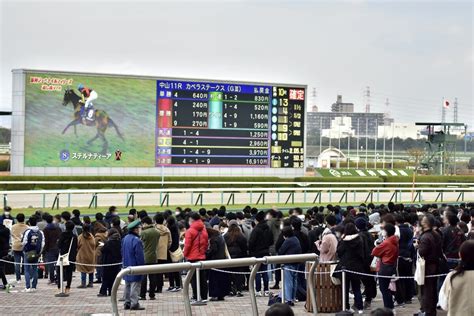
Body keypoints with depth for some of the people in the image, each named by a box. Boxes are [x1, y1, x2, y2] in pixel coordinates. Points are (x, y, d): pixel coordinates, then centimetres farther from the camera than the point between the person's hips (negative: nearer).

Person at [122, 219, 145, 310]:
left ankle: (127, 303, 19)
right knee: (135, 285, -5)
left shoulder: (125, 239, 9)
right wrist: (142, 267, -12)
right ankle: (134, 304, -6)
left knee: (127, 285, 15)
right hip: (135, 266, -9)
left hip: (126, 265, 9)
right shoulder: (136, 240, -19)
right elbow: (139, 255, -19)